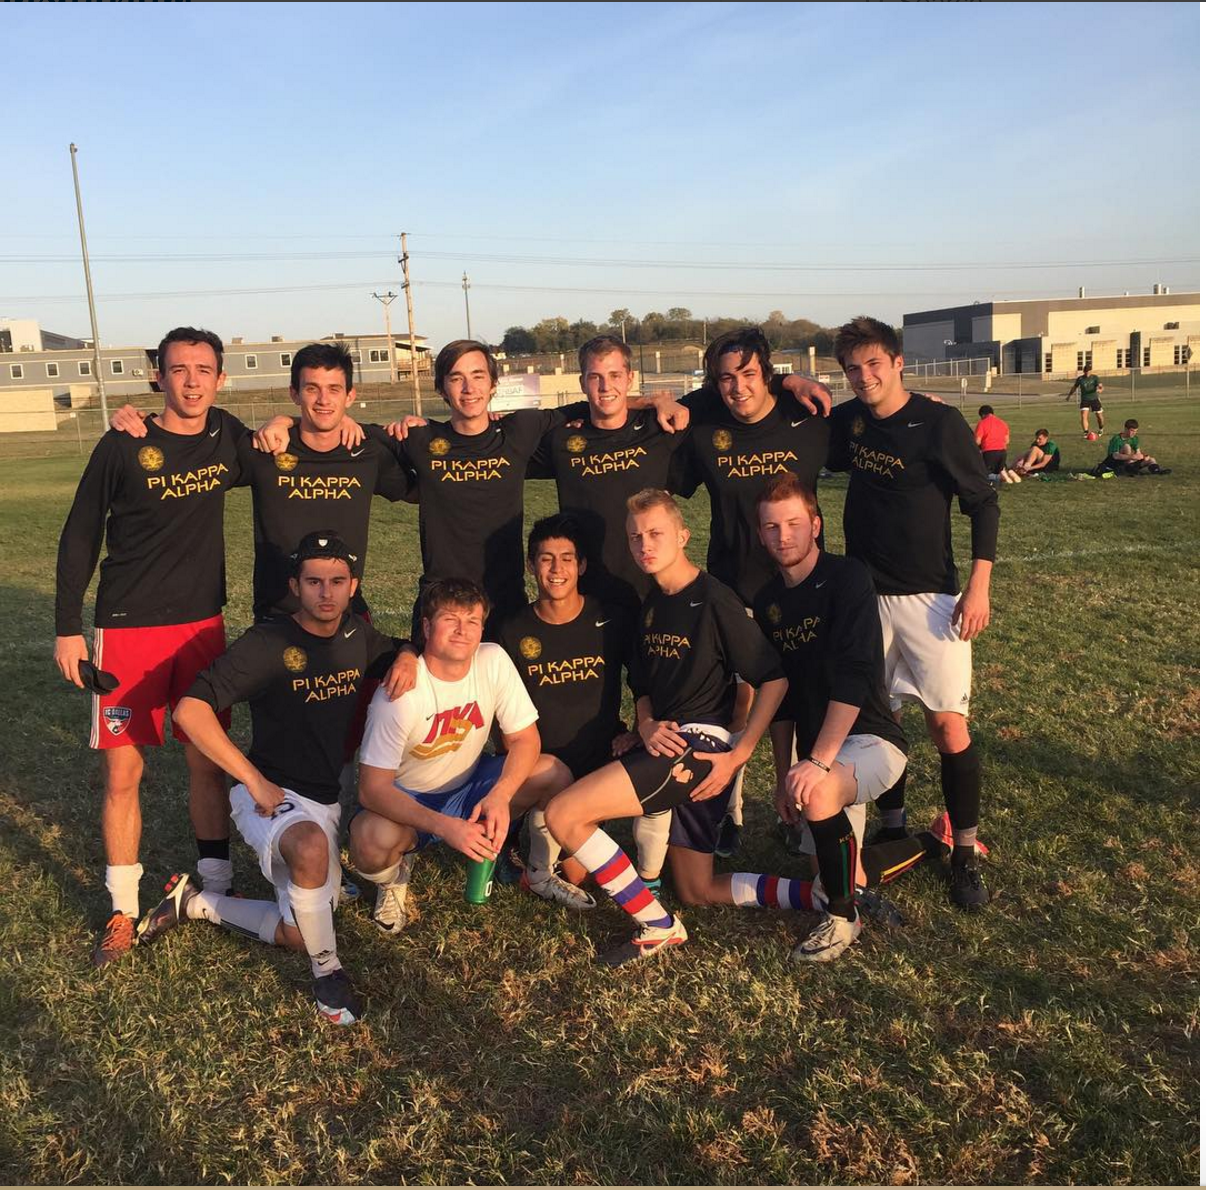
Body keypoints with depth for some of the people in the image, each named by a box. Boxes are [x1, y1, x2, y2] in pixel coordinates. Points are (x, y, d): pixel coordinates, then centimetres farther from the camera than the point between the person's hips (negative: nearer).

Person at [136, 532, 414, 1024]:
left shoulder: (356, 634, 0)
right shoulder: (268, 643, -18)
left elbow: (394, 652, 21)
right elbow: (190, 709, -25)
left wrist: (406, 658, -6)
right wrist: (255, 781, -26)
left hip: (325, 799, 6)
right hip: (270, 794, -6)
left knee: (300, 934, 6)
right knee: (311, 844, -40)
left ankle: (195, 904, 26)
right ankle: (327, 970, -16)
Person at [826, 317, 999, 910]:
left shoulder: (940, 423, -9)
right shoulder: (847, 421, 5)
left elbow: (983, 504, -5)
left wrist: (978, 587, -12)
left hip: (929, 598, -4)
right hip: (864, 596, 5)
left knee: (948, 725, -7)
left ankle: (966, 854, 7)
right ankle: (894, 829, 27)